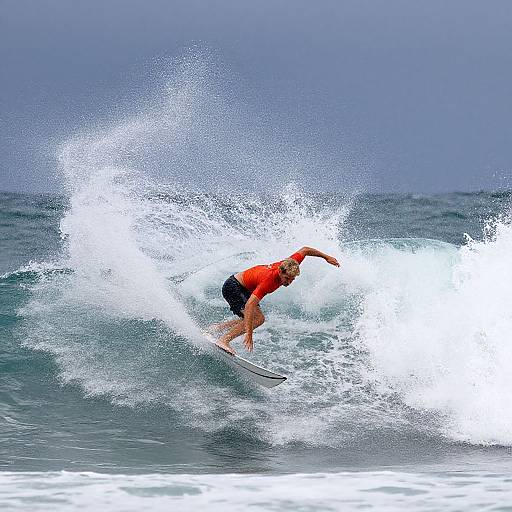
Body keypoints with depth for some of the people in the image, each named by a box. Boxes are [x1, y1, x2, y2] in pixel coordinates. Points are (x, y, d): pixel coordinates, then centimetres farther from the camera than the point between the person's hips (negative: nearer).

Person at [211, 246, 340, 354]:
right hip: (232, 287, -9)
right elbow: (249, 306, -44)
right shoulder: (268, 280, -38)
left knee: (259, 318, 7)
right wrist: (249, 335, -49)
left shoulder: (289, 266, -18)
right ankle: (223, 340, -24)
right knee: (257, 319, -22)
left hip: (244, 289, 9)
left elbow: (304, 250, 2)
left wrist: (326, 257, 13)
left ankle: (218, 327, 12)